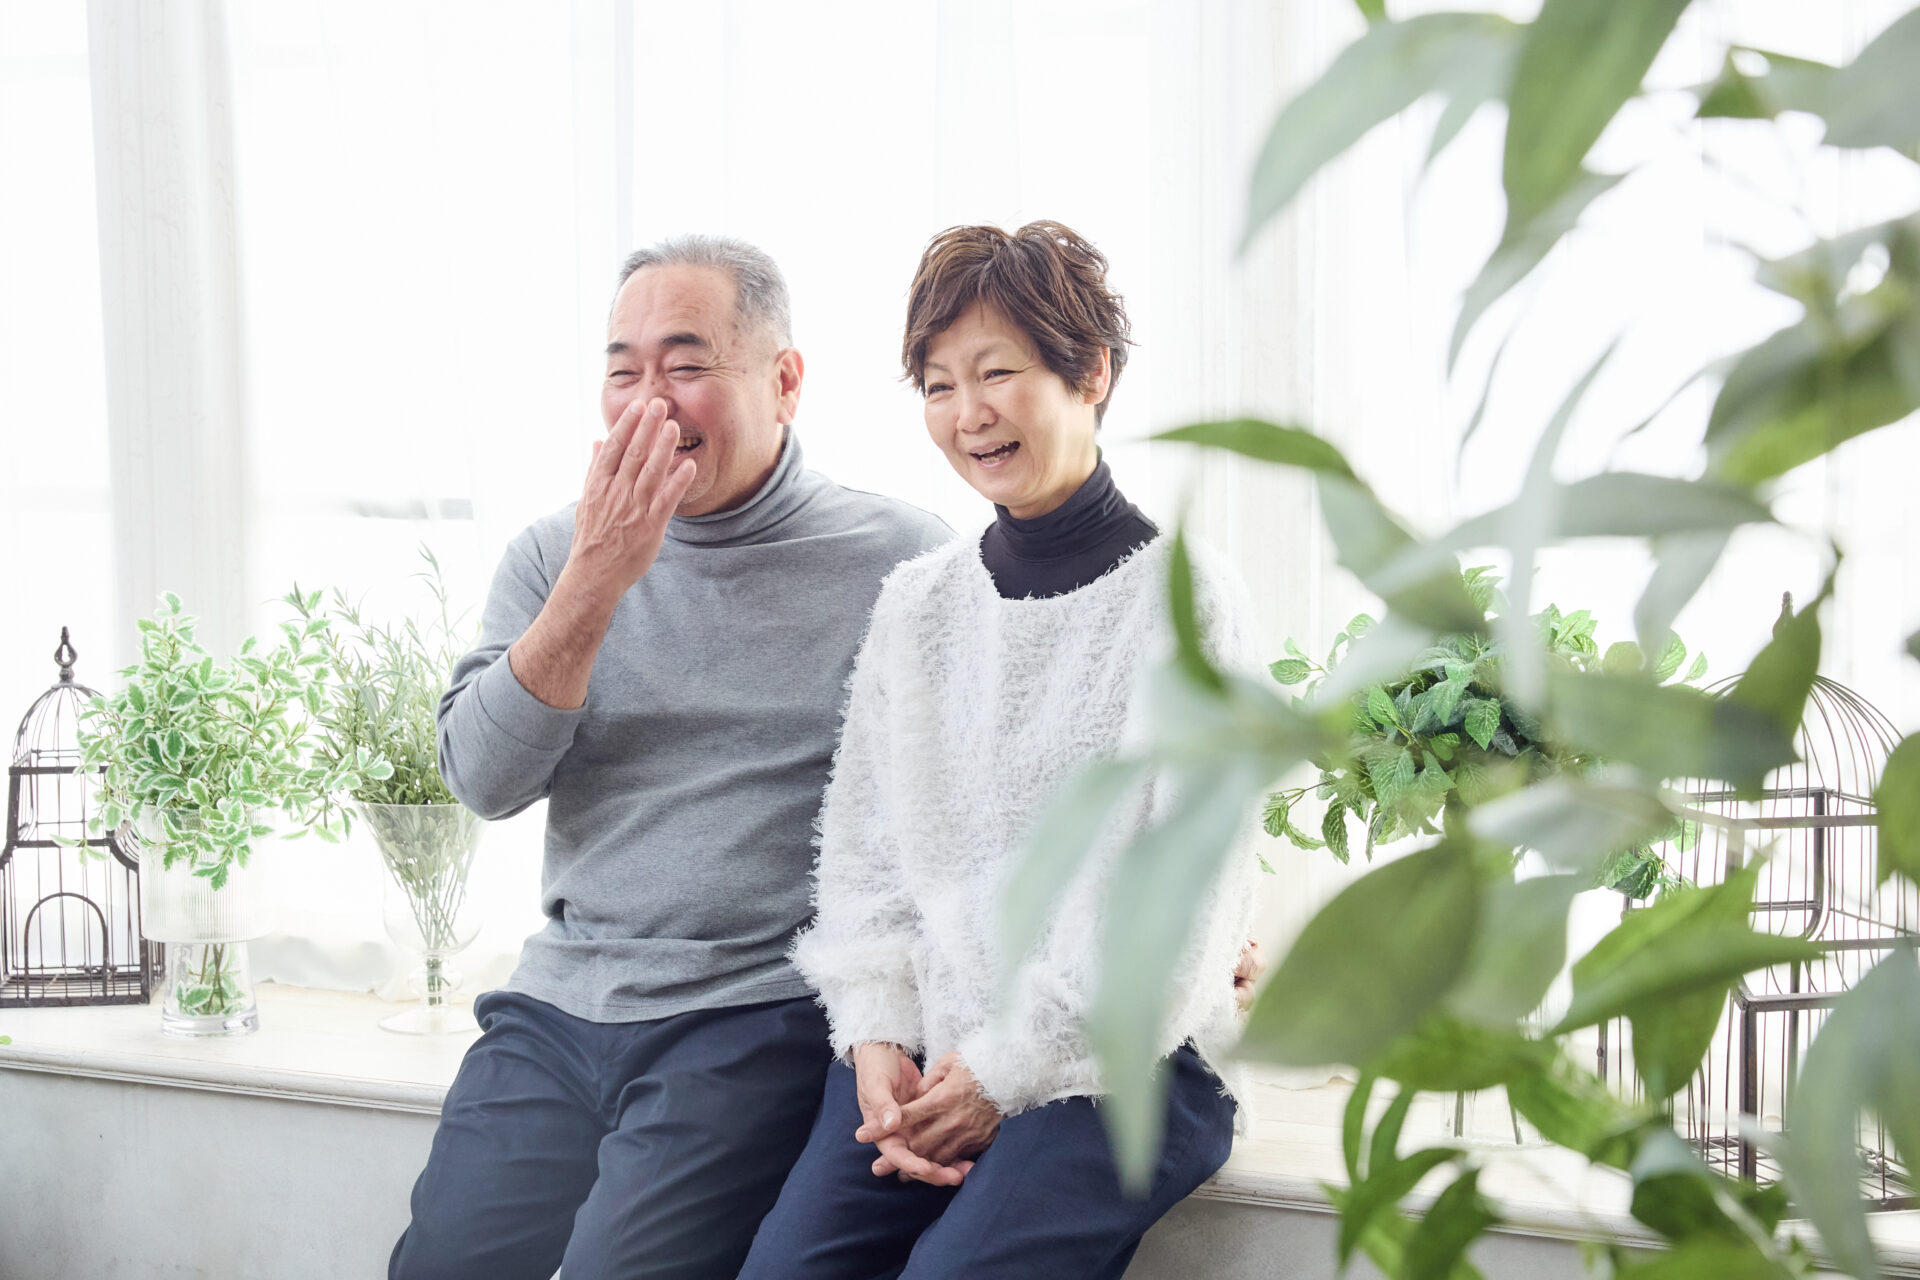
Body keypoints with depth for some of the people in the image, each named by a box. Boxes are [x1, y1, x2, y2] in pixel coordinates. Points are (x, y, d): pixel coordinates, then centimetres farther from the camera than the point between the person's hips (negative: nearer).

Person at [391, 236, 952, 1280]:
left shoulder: (901, 561, -1)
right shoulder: (552, 556, 11)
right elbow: (483, 779, -2)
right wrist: (597, 579, -10)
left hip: (759, 1019, -4)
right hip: (556, 1008, 4)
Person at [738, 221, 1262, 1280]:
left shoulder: (1182, 603, -2)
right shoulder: (915, 605, 14)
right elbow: (863, 847, 13)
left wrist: (1008, 1069, -9)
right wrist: (876, 1036, -3)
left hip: (1114, 1062, -4)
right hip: (920, 1055, 4)